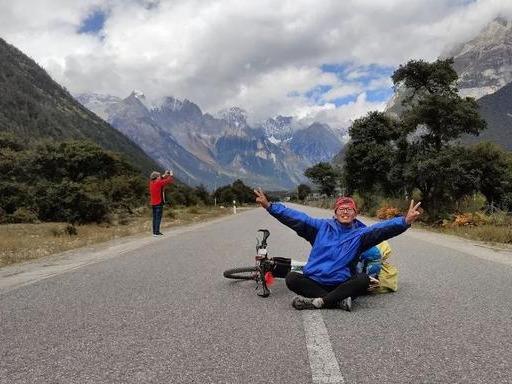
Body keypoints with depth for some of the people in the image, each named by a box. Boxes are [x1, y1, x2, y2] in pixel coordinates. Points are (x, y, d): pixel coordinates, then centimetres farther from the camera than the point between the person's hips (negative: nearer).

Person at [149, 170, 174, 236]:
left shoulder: (151, 182, 8)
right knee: (158, 217, -6)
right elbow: (168, 181, -9)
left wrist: (165, 175, 26)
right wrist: (171, 175, 8)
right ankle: (157, 232, -7)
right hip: (159, 203, -8)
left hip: (153, 203, 8)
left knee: (155, 217, 11)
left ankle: (154, 231, 14)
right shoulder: (159, 183, -13)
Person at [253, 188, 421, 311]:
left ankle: (318, 302, -26)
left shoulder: (360, 234, 5)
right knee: (291, 278, -25)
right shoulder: (322, 227, 7)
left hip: (341, 284, -1)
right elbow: (296, 218, 0)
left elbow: (382, 229, -11)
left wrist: (405, 221, -29)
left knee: (364, 279, -28)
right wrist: (269, 205, -8)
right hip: (313, 281, 1)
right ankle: (338, 301, -25)